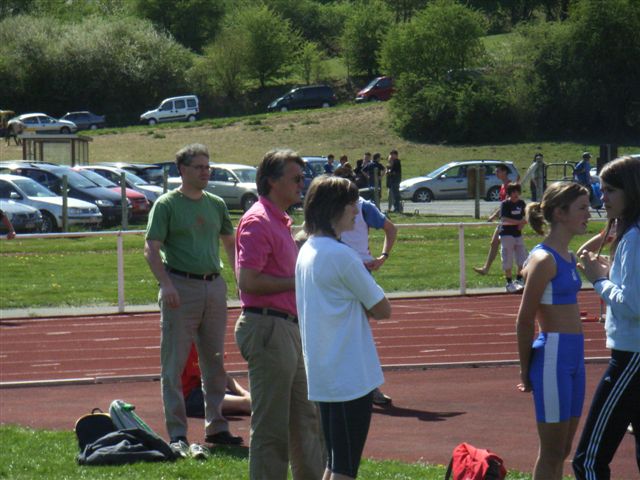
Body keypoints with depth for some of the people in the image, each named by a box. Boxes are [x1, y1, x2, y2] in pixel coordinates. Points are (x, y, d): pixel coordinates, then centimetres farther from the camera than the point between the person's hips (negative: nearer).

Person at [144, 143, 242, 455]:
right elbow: (151, 249, -9)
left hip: (214, 286, 6)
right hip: (181, 286, -6)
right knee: (174, 363, -4)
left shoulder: (216, 204, 12)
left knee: (215, 361, 11)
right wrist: (166, 284, -21)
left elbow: (230, 244, 22)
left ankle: (216, 426, 20)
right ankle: (177, 433, -2)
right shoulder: (166, 205, -4)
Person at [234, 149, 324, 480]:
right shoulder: (257, 222, -14)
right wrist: (296, 282, -16)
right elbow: (248, 281, -22)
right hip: (267, 329, -10)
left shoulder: (281, 222, 17)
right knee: (271, 427, -5)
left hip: (288, 328, 10)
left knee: (305, 420, 17)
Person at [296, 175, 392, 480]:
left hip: (322, 374, 9)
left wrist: (357, 307, 2)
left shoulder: (306, 251, 11)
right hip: (351, 375, -9)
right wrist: (366, 307, 6)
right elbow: (382, 310, -11)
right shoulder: (341, 255, -17)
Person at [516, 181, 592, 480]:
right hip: (553, 356, -9)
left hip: (573, 356, 9)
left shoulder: (568, 257, 12)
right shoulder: (544, 259, -15)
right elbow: (524, 321, -12)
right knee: (551, 453, -2)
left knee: (561, 450, 14)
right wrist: (526, 372, -7)